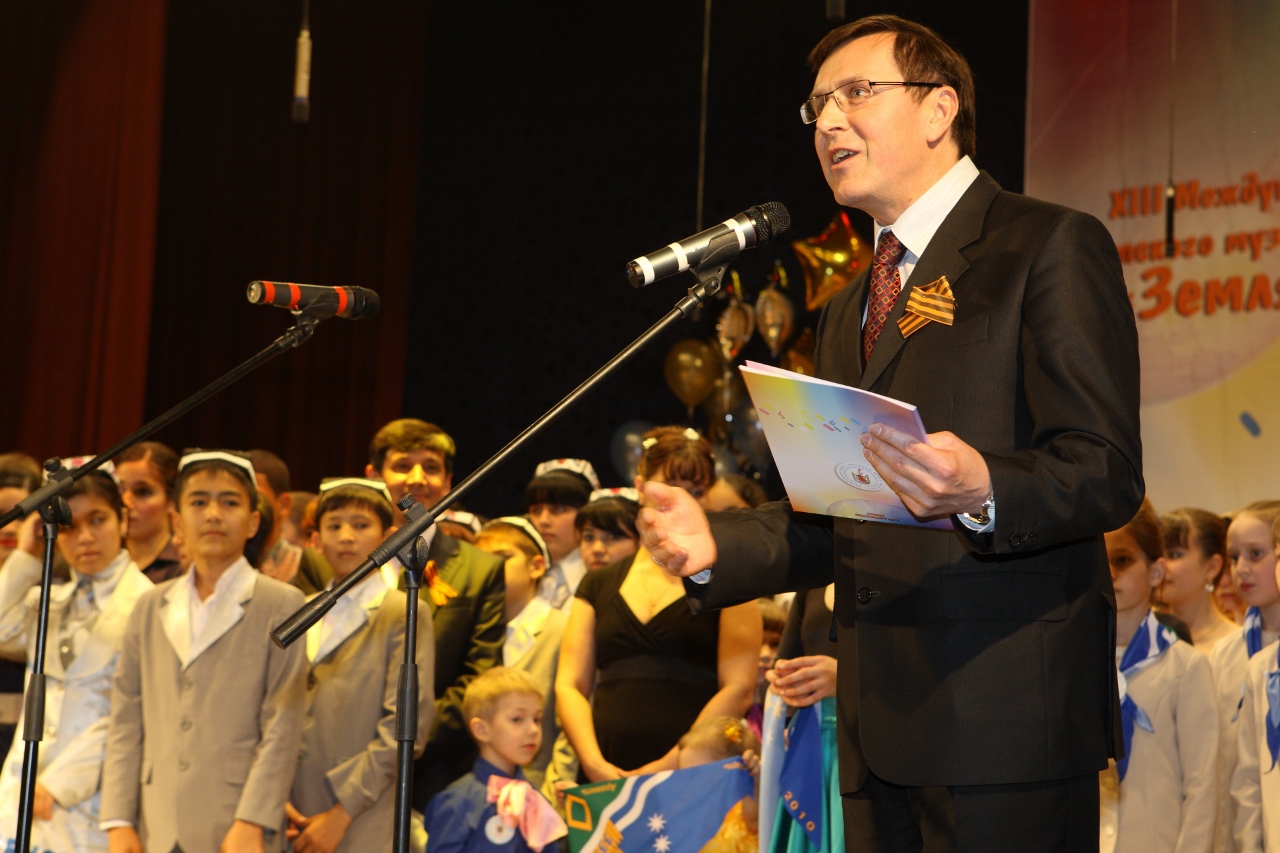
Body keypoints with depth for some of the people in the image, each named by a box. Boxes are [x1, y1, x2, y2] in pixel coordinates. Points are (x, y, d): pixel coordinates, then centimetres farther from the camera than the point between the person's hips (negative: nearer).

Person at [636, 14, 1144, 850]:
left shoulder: (1051, 246, -2)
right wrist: (713, 545, 6)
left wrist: (981, 491, -30)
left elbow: (1107, 474, -11)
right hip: (881, 721, 8)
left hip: (1006, 714, -7)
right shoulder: (850, 310, 24)